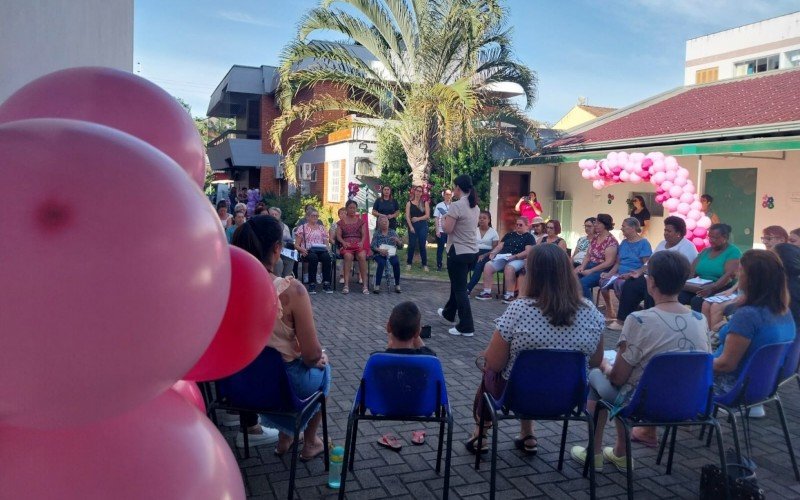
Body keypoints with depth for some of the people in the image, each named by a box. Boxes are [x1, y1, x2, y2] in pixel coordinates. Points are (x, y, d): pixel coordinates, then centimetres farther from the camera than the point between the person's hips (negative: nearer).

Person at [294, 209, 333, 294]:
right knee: (313, 257, -39)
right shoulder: (302, 228, 13)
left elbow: (326, 242, 19)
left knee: (327, 257, -35)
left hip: (321, 250, 3)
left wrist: (327, 248, -4)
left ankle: (326, 284, -33)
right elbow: (296, 245, 7)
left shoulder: (322, 228, 24)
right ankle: (312, 284, -35)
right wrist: (302, 249, -14)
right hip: (308, 251, -2)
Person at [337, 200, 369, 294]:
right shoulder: (341, 222, 19)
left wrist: (361, 242, -11)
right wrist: (343, 242, -13)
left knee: (362, 256, -35)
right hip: (346, 245, -1)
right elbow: (338, 235, 8)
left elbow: (364, 234, 11)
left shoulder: (360, 221, 21)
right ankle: (346, 285, -41)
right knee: (348, 256, -37)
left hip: (358, 244, 1)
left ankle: (365, 285, -35)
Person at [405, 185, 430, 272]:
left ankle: (425, 264, 8)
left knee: (422, 245, 2)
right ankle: (409, 263, 11)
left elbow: (427, 215, -1)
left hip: (423, 226, 0)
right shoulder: (409, 203, 5)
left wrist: (418, 218, -13)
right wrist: (410, 226, -11)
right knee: (411, 245, 1)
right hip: (412, 226, 0)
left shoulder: (424, 202, 6)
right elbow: (407, 216, -1)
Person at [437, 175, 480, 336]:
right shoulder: (475, 206, 9)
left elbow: (447, 229, -19)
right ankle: (449, 314, 43)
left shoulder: (456, 206, -18)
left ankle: (466, 327, 1)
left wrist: (444, 220, 1)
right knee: (458, 284, 24)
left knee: (460, 288, -2)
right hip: (472, 251, 9)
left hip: (458, 252, -9)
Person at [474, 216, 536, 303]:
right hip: (502, 257, 5)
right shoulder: (509, 234, 23)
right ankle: (487, 292, -15)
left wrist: (514, 257, -20)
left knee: (509, 268, -38)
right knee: (488, 266, -20)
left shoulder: (529, 237, 6)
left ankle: (509, 294, -29)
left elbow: (528, 252, -8)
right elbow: (500, 245, 17)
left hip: (518, 259, -5)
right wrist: (493, 253, -3)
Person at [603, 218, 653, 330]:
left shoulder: (643, 243, -2)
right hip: (621, 274, 6)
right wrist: (609, 273, 0)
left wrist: (636, 273, -25)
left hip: (634, 276, -6)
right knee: (604, 280, -23)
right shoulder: (624, 243, 18)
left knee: (619, 283, -36)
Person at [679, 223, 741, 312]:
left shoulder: (733, 252, 0)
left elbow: (730, 275, -16)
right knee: (677, 296, -25)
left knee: (697, 301, -35)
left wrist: (712, 287, -32)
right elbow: (691, 272, 10)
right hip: (701, 288, 5)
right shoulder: (705, 251, 19)